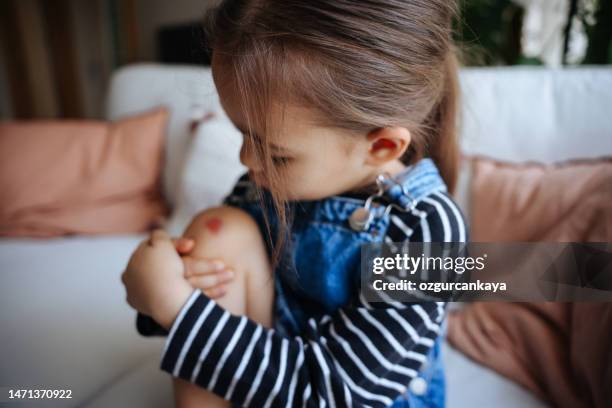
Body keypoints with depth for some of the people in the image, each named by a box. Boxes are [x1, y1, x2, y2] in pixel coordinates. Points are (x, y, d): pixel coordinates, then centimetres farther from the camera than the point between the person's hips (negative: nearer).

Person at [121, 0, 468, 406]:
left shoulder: (425, 231, -27)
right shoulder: (272, 177, -13)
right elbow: (217, 252, 1)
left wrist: (175, 303, -29)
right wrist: (173, 275, -21)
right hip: (263, 368, 4)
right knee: (221, 232, -19)